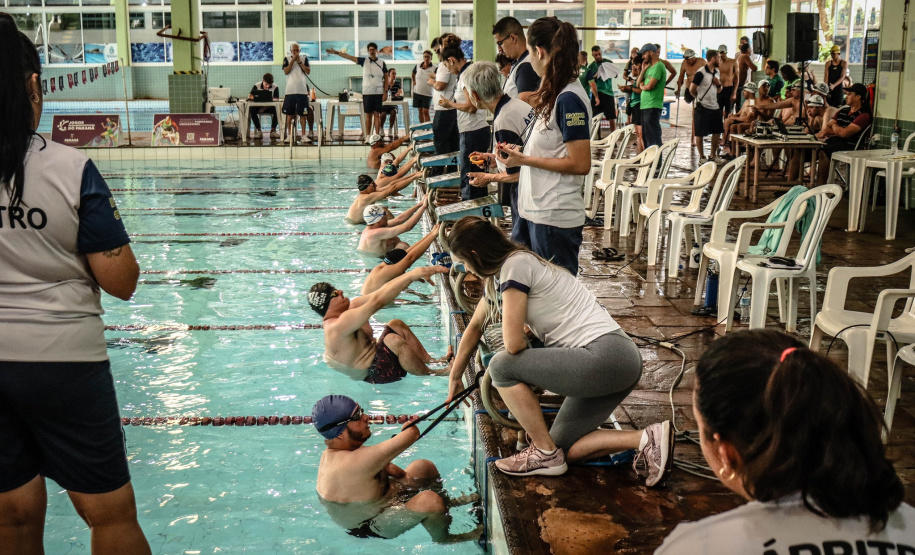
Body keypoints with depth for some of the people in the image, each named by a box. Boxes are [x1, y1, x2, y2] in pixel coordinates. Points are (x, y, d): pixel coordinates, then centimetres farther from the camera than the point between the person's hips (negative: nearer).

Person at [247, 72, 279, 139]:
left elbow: (276, 99, -16)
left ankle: (273, 131, -18)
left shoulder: (275, 87, -8)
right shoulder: (257, 85, -4)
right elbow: (250, 96, -8)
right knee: (252, 110, -31)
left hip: (269, 107, -1)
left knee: (277, 110, -33)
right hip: (258, 106, 1)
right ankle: (259, 131, -21)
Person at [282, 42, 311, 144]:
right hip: (290, 90, 0)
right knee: (289, 114, 2)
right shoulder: (287, 59, 7)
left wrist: (300, 62, -8)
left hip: (302, 90, 0)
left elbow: (308, 71, -2)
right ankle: (289, 135, 7)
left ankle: (303, 135, 4)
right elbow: (286, 71, -5)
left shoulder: (304, 59, 9)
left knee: (302, 114, 0)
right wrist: (293, 60, -9)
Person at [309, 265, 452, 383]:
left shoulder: (352, 307, 2)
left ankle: (432, 361, 4)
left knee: (396, 325, 7)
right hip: (374, 374, -11)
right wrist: (411, 275, -38)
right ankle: (430, 374, -10)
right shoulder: (338, 326, -27)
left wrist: (412, 276, -19)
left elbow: (384, 291, -5)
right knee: (394, 341, -29)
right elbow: (377, 301, -35)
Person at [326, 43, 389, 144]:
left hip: (378, 92, -1)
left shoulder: (382, 63, 4)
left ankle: (377, 136, -2)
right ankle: (369, 136, 8)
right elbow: (349, 57, -1)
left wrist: (385, 93, -2)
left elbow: (386, 79, 6)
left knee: (377, 114, -2)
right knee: (368, 115, 3)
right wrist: (336, 52, -9)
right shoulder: (364, 61, 5)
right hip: (366, 92, 1)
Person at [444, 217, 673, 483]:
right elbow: (475, 326, 31)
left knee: (502, 366, -11)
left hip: (605, 358, -10)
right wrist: (454, 378, 39)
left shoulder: (515, 266, -13)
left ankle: (545, 454, -2)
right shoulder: (497, 275, 16)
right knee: (564, 448, 14)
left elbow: (513, 343, -19)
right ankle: (647, 439, 4)